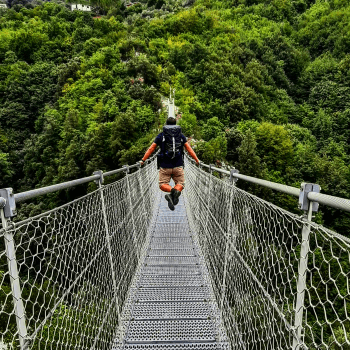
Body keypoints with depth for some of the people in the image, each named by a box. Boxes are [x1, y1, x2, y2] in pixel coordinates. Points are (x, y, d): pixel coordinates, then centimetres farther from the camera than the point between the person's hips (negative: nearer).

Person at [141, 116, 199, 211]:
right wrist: (197, 160, 23)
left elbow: (151, 149, 8)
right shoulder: (181, 136, 10)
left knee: (162, 184, 12)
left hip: (165, 167, -1)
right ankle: (176, 191, -21)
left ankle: (171, 191, -22)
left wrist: (143, 160, 17)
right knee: (180, 183, 14)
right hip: (178, 166, 1)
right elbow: (189, 149, 12)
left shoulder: (161, 136, 7)